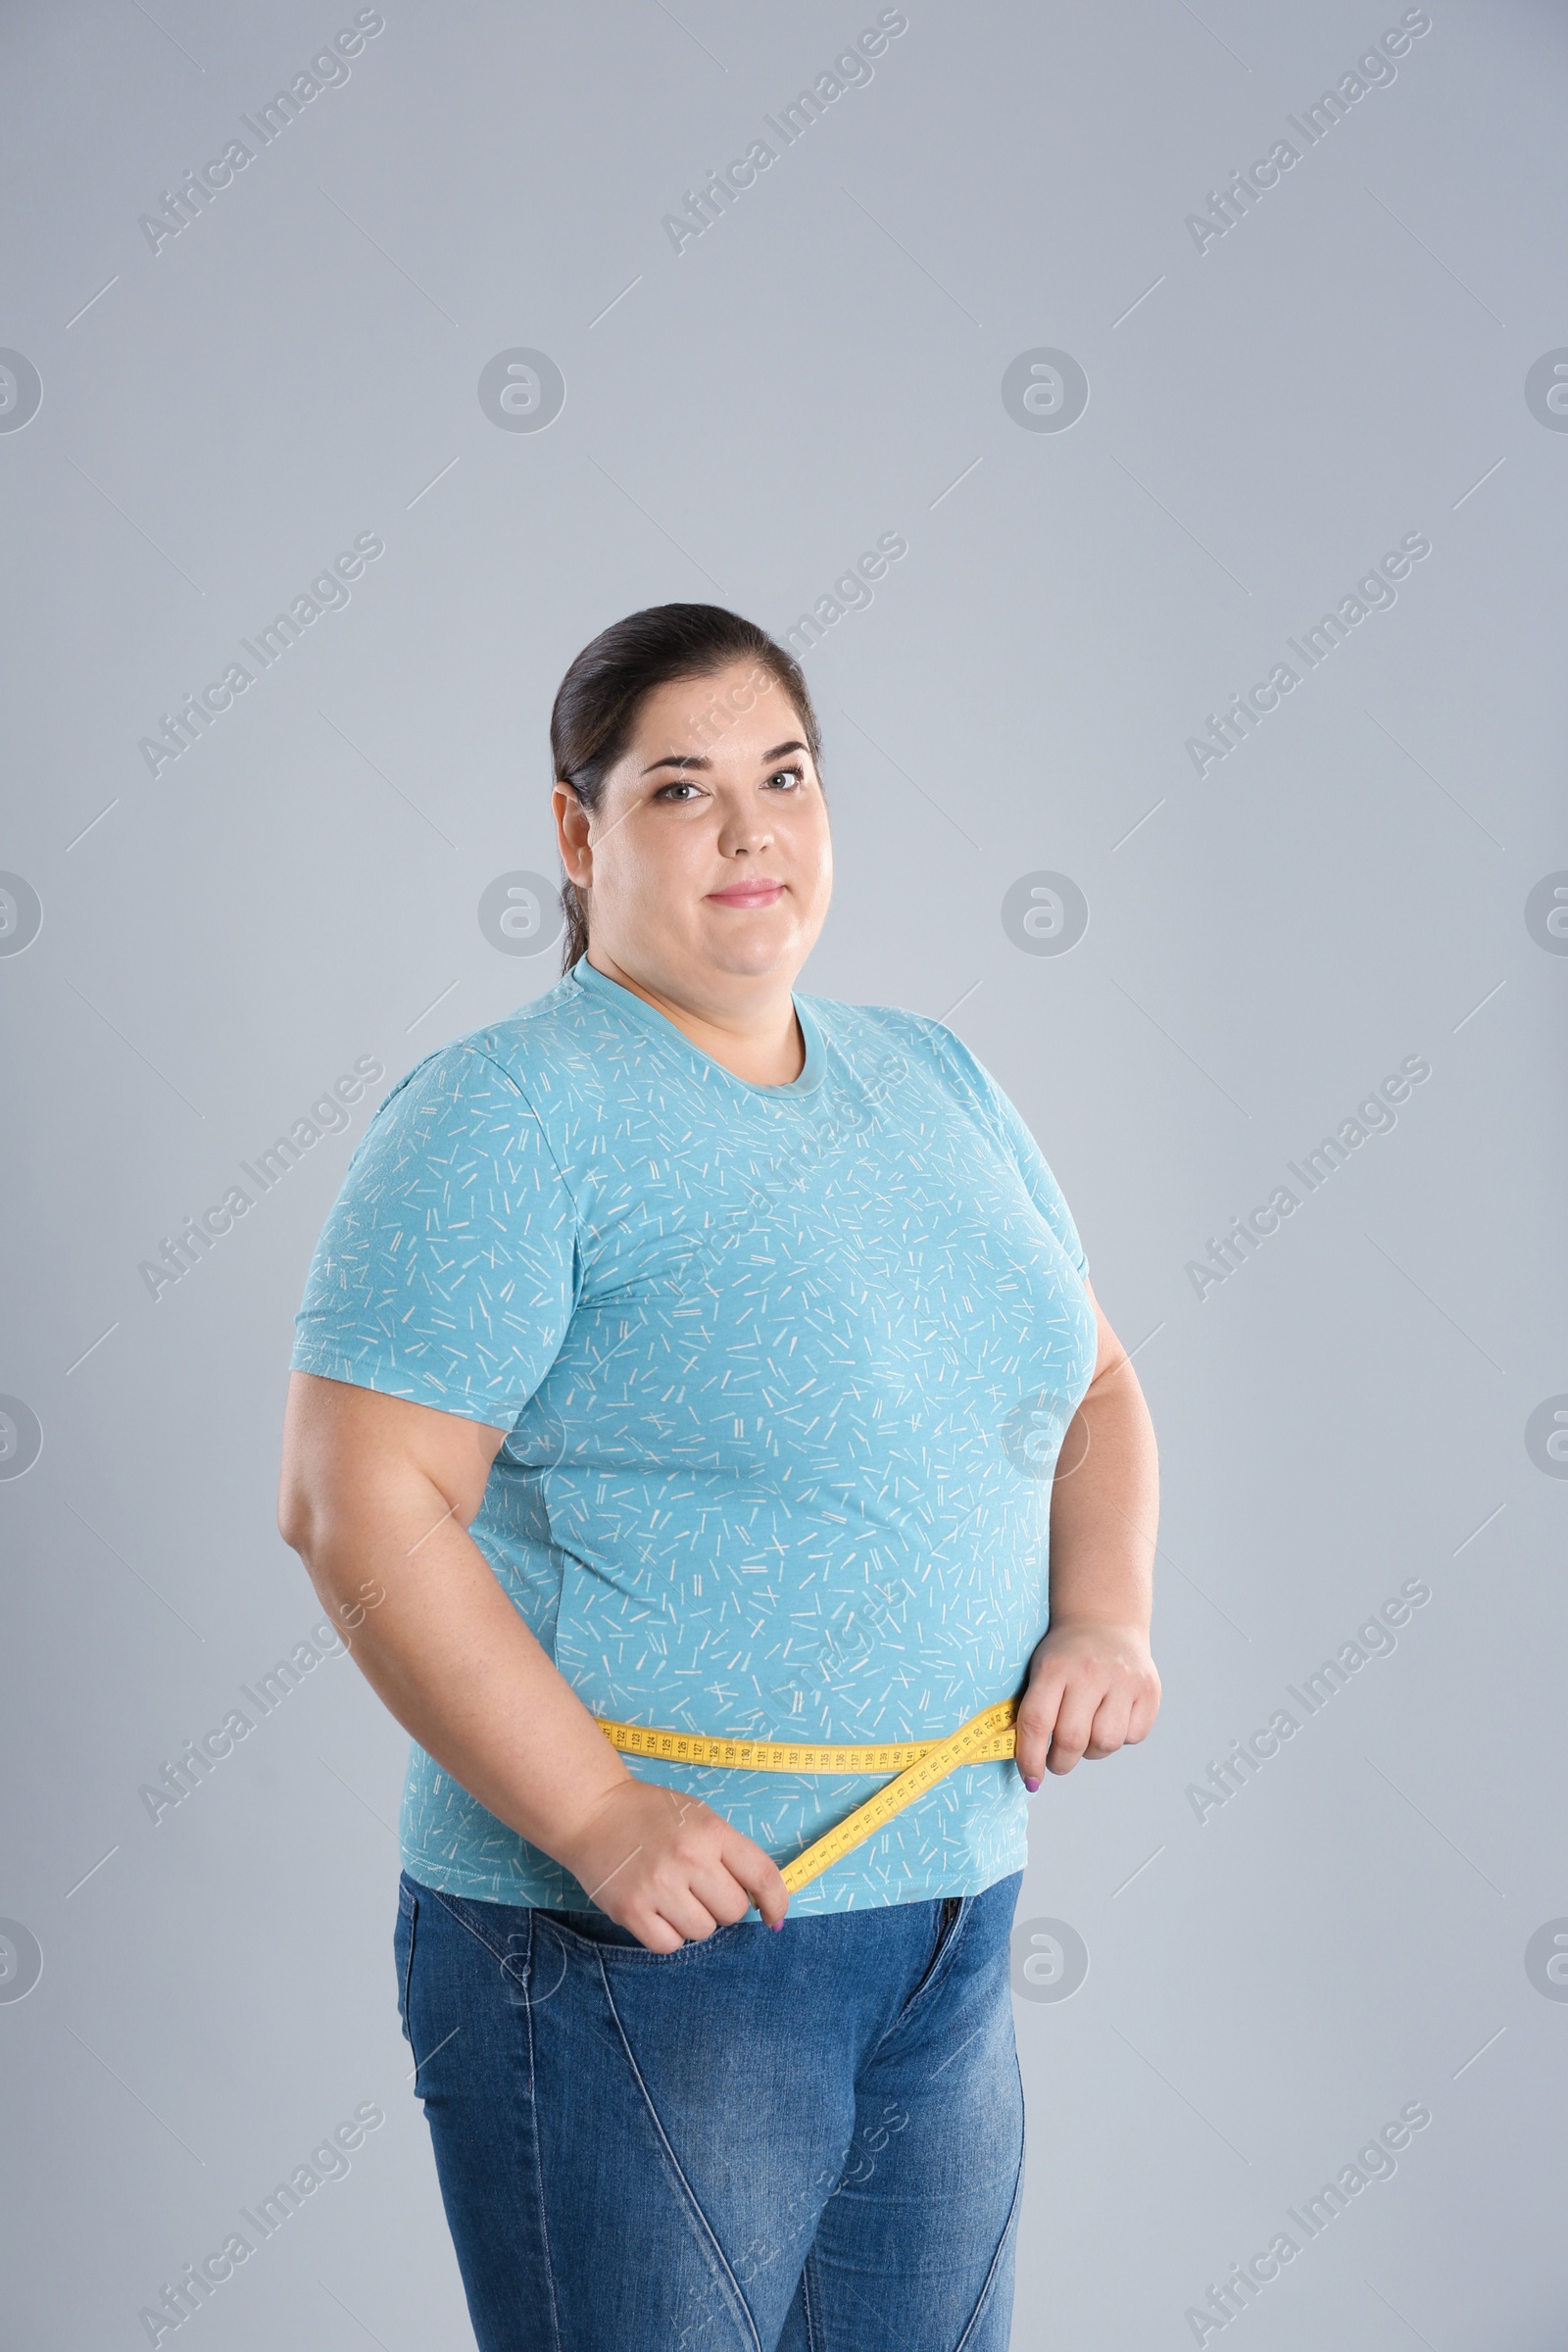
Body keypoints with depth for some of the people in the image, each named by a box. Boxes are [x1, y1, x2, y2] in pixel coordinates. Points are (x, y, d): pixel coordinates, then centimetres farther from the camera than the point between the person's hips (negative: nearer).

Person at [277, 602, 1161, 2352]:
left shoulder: (931, 1081, 11)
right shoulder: (505, 1118, -11)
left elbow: (1090, 1382, 19)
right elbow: (356, 1503, -17)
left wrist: (1104, 1616, 0)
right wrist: (597, 1817, -22)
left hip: (950, 1934, 7)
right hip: (631, 1948, -7)